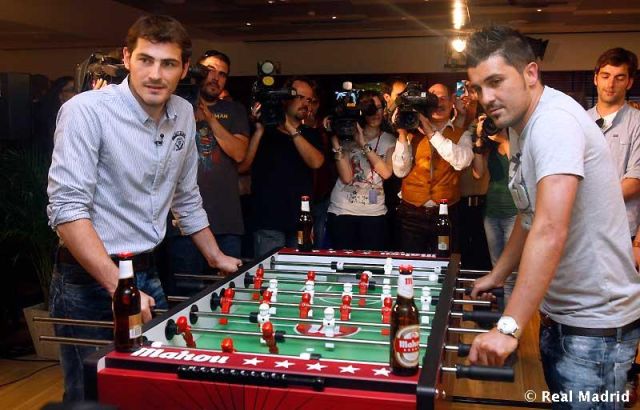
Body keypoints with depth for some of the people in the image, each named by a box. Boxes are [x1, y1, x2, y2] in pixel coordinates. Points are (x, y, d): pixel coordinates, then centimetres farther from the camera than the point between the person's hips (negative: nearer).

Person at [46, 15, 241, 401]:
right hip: (89, 280, -6)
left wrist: (216, 257, 20)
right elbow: (67, 209, -23)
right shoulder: (86, 110, -17)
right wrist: (118, 287, -29)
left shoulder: (183, 113, 3)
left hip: (147, 273, 6)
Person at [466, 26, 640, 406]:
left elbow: (550, 231, -35)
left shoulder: (555, 120, -24)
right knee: (559, 399, 20)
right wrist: (498, 274, 21)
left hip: (595, 322, -9)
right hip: (557, 312, 9)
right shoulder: (520, 123, 7)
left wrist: (509, 327, -36)